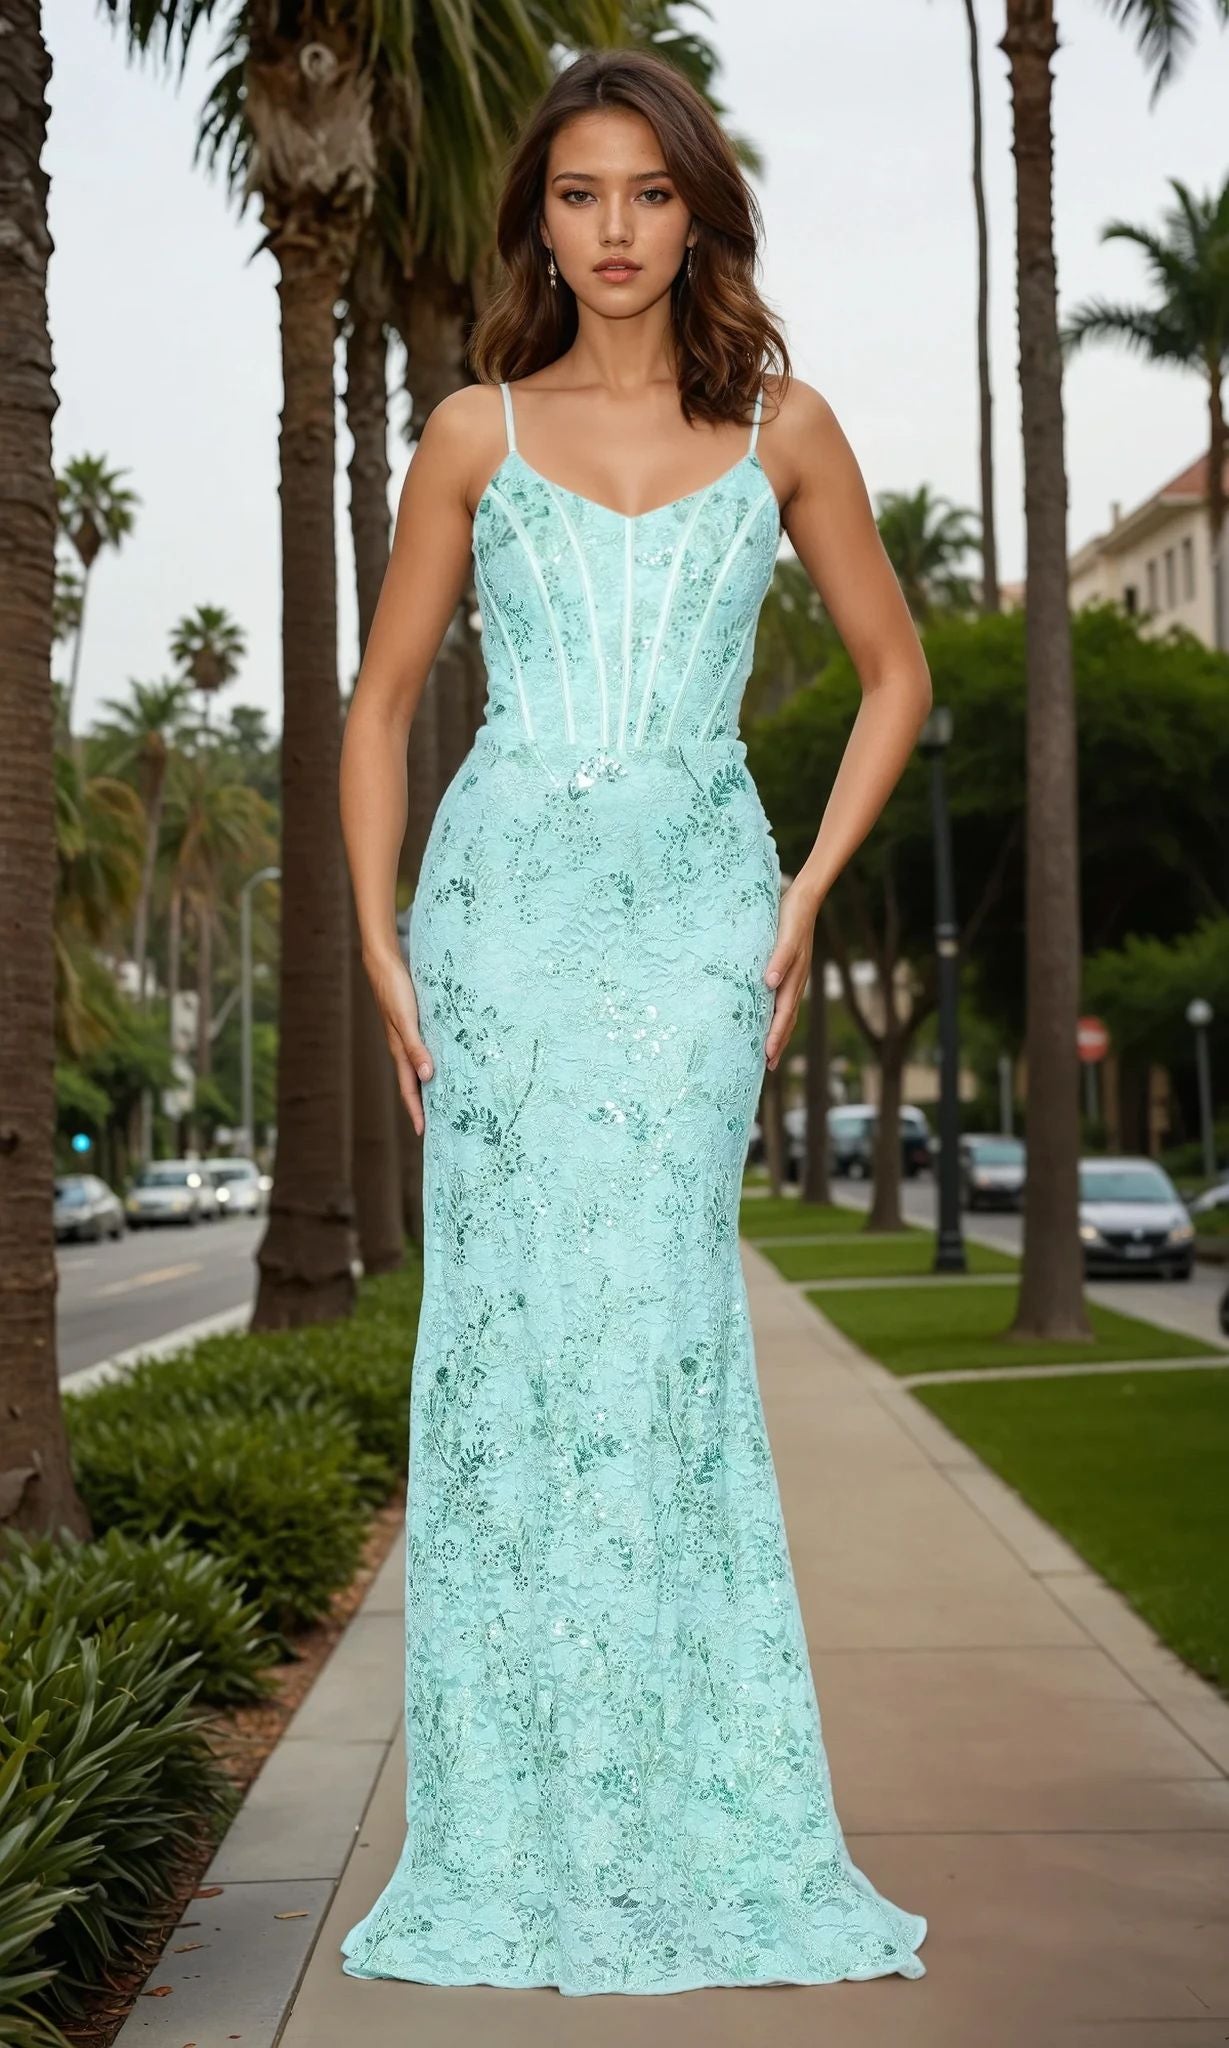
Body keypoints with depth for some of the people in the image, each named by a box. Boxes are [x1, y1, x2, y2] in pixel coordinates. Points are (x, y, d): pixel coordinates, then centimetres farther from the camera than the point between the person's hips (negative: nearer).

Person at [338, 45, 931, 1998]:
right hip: (501, 902, 1)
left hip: (688, 907, 0)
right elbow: (383, 698, 12)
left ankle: (698, 1832, 5)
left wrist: (809, 892, 5)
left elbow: (894, 668, 16)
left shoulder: (783, 427, 9)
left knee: (653, 1320, -9)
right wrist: (378, 946, 3)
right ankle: (511, 1842, 7)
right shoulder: (476, 431, 9)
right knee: (504, 1335, -4)